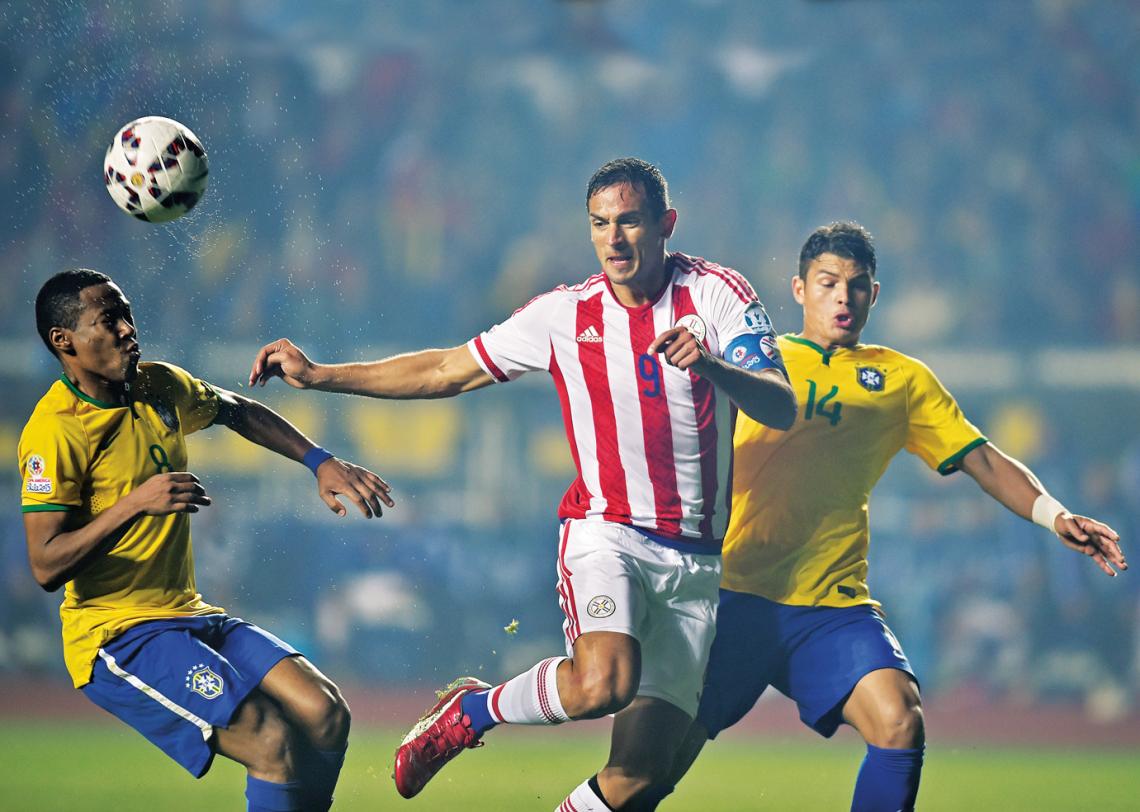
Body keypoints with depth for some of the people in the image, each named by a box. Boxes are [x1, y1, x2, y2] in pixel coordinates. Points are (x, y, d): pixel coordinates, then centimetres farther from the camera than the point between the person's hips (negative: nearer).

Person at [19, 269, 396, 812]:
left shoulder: (160, 387, 7)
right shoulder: (57, 431, -15)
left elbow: (237, 411, 29)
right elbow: (46, 567, -20)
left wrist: (322, 463, 20)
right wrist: (136, 503, -28)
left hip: (186, 615, 8)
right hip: (117, 637, -8)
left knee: (325, 714, -9)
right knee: (274, 743, -22)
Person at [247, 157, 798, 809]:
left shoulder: (717, 294, -2)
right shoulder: (564, 314, 3)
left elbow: (782, 408, -13)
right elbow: (446, 372, 12)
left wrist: (712, 364, -33)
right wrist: (317, 375, 8)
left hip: (694, 561, 1)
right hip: (605, 530, -1)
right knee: (604, 683, -31)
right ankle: (469, 713, -3)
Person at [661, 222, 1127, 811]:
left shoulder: (902, 379, 15)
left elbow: (982, 460, 13)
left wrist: (1054, 515, -4)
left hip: (833, 606, 1)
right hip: (735, 593, -1)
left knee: (900, 720, -23)